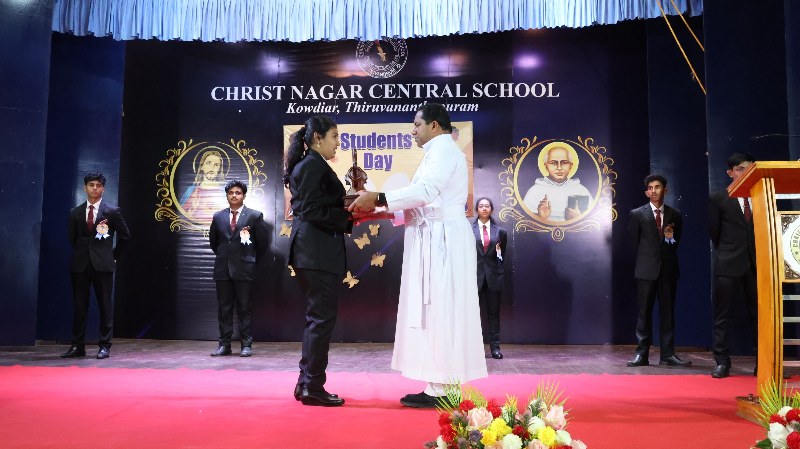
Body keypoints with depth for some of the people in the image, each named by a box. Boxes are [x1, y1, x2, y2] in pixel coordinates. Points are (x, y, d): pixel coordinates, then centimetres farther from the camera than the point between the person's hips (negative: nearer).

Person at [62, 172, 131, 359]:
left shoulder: (112, 211, 0)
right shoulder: (75, 213, 9)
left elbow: (125, 236, 6)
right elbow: (72, 237, 20)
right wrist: (81, 253, 14)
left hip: (103, 264, -3)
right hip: (80, 265, 3)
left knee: (105, 305, 0)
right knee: (79, 305, 5)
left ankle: (104, 346, 6)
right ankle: (78, 346, 12)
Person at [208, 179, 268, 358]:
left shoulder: (255, 216, -1)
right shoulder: (218, 217, 9)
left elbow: (262, 242, 4)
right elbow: (213, 241, 21)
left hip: (243, 268, -3)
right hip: (222, 268, 3)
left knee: (244, 308, 1)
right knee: (223, 308, 6)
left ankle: (246, 345, 6)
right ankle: (224, 345, 12)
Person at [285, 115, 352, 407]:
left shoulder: (308, 165, 20)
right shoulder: (314, 165, -10)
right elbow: (311, 210, -18)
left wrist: (348, 211, 11)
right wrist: (348, 217, -12)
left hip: (312, 252, 11)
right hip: (317, 253, -11)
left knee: (317, 317, 14)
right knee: (323, 317, -6)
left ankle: (306, 384, 21)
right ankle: (313, 386, 1)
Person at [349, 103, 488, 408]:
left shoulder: (444, 149, -8)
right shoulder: (439, 151, 23)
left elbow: (425, 191, -25)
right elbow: (424, 207, 19)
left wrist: (378, 199, -24)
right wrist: (380, 214, 12)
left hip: (442, 240, -10)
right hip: (436, 240, 10)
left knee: (439, 311, -8)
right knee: (436, 312, 9)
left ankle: (439, 390, -3)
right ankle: (441, 385, 14)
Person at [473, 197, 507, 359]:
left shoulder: (500, 231, 8)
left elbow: (502, 255, 17)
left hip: (493, 276, 2)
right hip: (475, 275, -1)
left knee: (493, 313, 6)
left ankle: (495, 346, 10)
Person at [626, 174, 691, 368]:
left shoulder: (675, 215, 8)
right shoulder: (637, 214, 1)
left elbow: (676, 240, 16)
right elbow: (634, 241, 6)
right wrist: (645, 258, 6)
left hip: (668, 268, 2)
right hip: (647, 269, -2)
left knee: (668, 312, 5)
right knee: (644, 312, 0)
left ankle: (668, 354, 10)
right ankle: (641, 354, 2)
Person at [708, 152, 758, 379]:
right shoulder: (718, 198, 4)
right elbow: (714, 231, 7)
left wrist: (761, 256, 6)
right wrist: (725, 254, 8)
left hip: (756, 263, 2)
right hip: (728, 265, -2)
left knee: (759, 314, 4)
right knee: (722, 315, 0)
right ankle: (722, 362, 6)